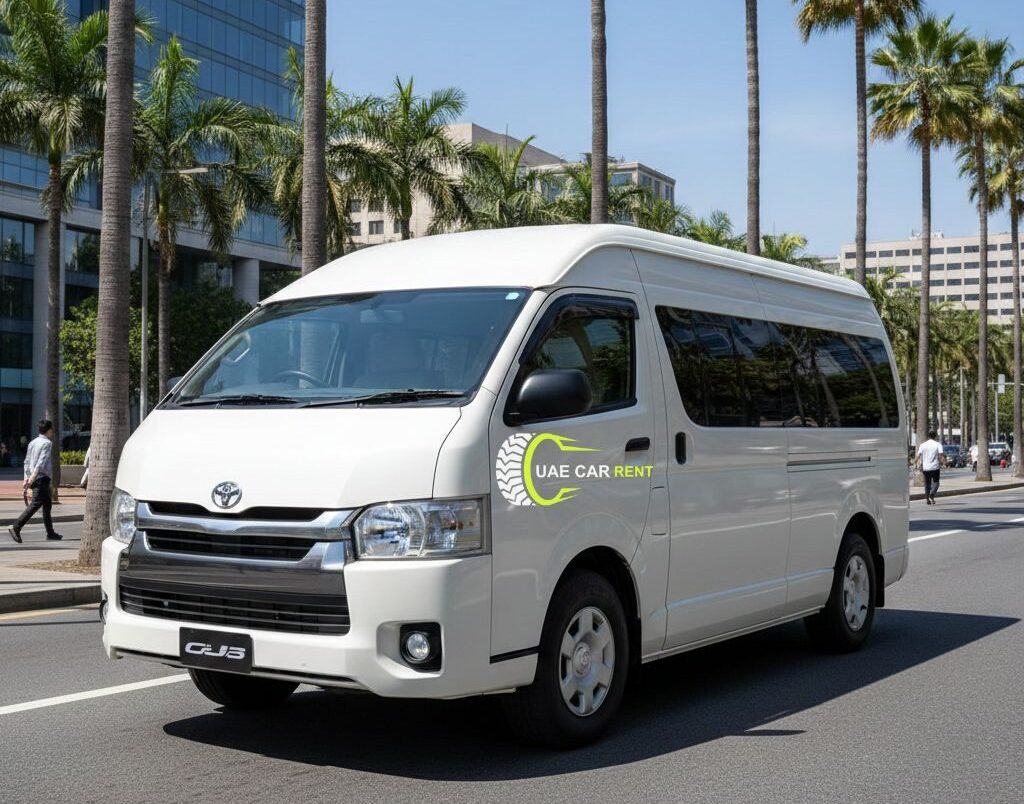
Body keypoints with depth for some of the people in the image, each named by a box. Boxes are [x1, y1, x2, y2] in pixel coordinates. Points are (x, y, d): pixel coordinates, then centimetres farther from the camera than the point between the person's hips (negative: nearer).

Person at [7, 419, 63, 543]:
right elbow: (41, 462, -19)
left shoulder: (32, 442, 15)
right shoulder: (47, 443, -10)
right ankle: (16, 528, -21)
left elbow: (27, 462, 14)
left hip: (33, 479, 9)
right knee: (35, 504, -11)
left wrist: (26, 478, 13)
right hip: (42, 478, -9)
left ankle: (50, 533, 21)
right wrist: (33, 477, -23)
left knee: (47, 503, 16)